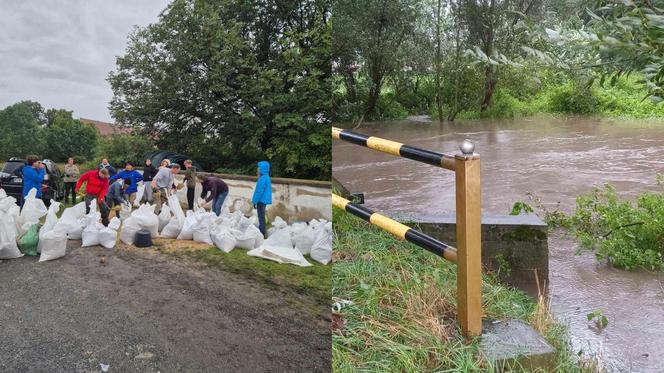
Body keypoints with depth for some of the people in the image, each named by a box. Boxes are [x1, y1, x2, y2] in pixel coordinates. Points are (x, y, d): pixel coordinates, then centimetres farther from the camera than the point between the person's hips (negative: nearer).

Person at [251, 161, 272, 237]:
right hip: (264, 200, 10)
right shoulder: (266, 177, 12)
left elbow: (259, 191, -21)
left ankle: (262, 233, -3)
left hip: (261, 200, -10)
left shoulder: (263, 179, -20)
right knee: (262, 217, 18)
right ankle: (262, 232, 27)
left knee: (261, 217, -5)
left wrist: (255, 201, -17)